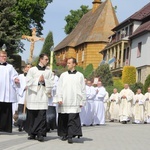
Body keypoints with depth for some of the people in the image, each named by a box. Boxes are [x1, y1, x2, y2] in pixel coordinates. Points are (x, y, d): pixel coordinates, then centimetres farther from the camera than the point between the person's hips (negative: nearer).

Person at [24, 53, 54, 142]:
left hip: (43, 96, 0)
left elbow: (51, 84, 4)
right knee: (32, 115, 4)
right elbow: (28, 82, -2)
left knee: (42, 115, -8)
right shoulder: (32, 70, 4)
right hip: (33, 96, 0)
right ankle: (32, 133, 15)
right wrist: (38, 80, -9)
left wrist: (44, 81, -12)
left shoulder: (49, 71, 9)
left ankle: (40, 134, -7)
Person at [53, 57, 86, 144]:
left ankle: (70, 136, -12)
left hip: (74, 102, -2)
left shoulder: (80, 76, 6)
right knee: (64, 119, 7)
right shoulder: (63, 75, 10)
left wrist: (82, 101, 2)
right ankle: (65, 134, 20)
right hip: (64, 102, 3)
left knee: (72, 119, -11)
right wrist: (59, 98, -5)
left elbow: (83, 89, 7)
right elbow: (59, 87, 7)